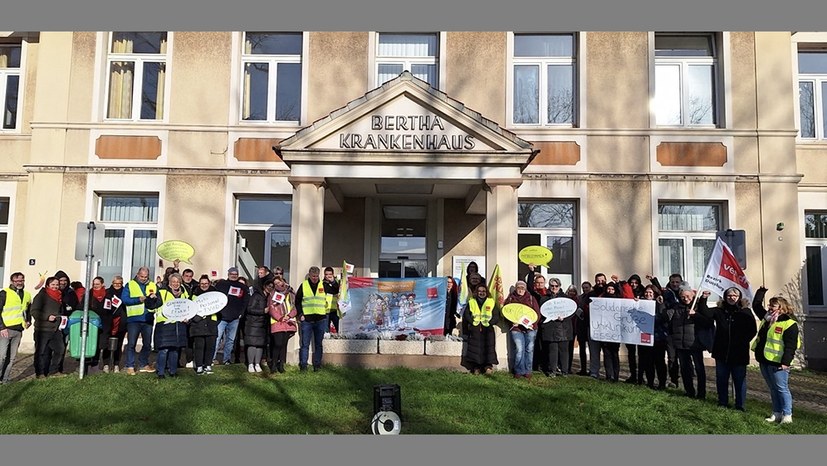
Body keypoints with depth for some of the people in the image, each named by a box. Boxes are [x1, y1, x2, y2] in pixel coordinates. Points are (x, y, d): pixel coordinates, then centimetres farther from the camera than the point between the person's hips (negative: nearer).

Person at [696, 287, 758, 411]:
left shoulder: (745, 312, -2)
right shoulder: (719, 311, 5)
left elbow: (752, 330, -3)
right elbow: (704, 312, -7)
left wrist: (742, 342, -10)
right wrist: (703, 298, -20)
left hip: (739, 353, -3)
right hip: (721, 352, 3)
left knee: (739, 380, 5)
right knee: (721, 379, 11)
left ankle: (740, 405, 16)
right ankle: (723, 403, 24)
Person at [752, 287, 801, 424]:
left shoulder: (790, 324, -12)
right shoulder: (766, 318, 12)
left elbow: (790, 346, -16)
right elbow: (756, 306, 28)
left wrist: (786, 362, -21)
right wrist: (761, 292, 26)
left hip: (777, 363, -8)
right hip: (764, 361, 8)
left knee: (782, 389, -1)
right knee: (773, 389, 14)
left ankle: (787, 415, 6)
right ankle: (777, 413, 21)